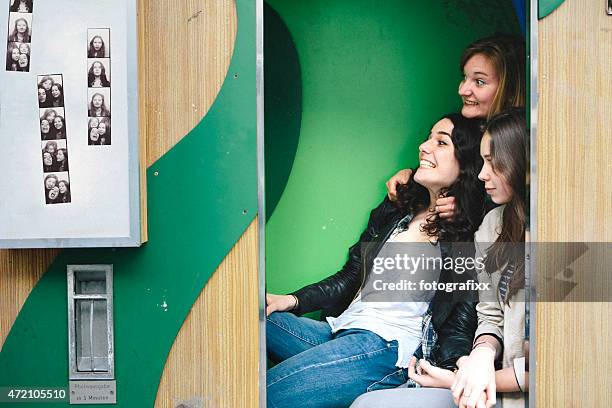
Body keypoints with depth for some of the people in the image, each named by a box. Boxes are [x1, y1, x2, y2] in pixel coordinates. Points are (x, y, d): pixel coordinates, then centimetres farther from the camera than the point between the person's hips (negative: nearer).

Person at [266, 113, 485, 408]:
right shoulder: (396, 209, 17)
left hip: (387, 348, -7)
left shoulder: (471, 239, -3)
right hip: (341, 330, 7)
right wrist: (291, 301, 6)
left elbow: (459, 328, -4)